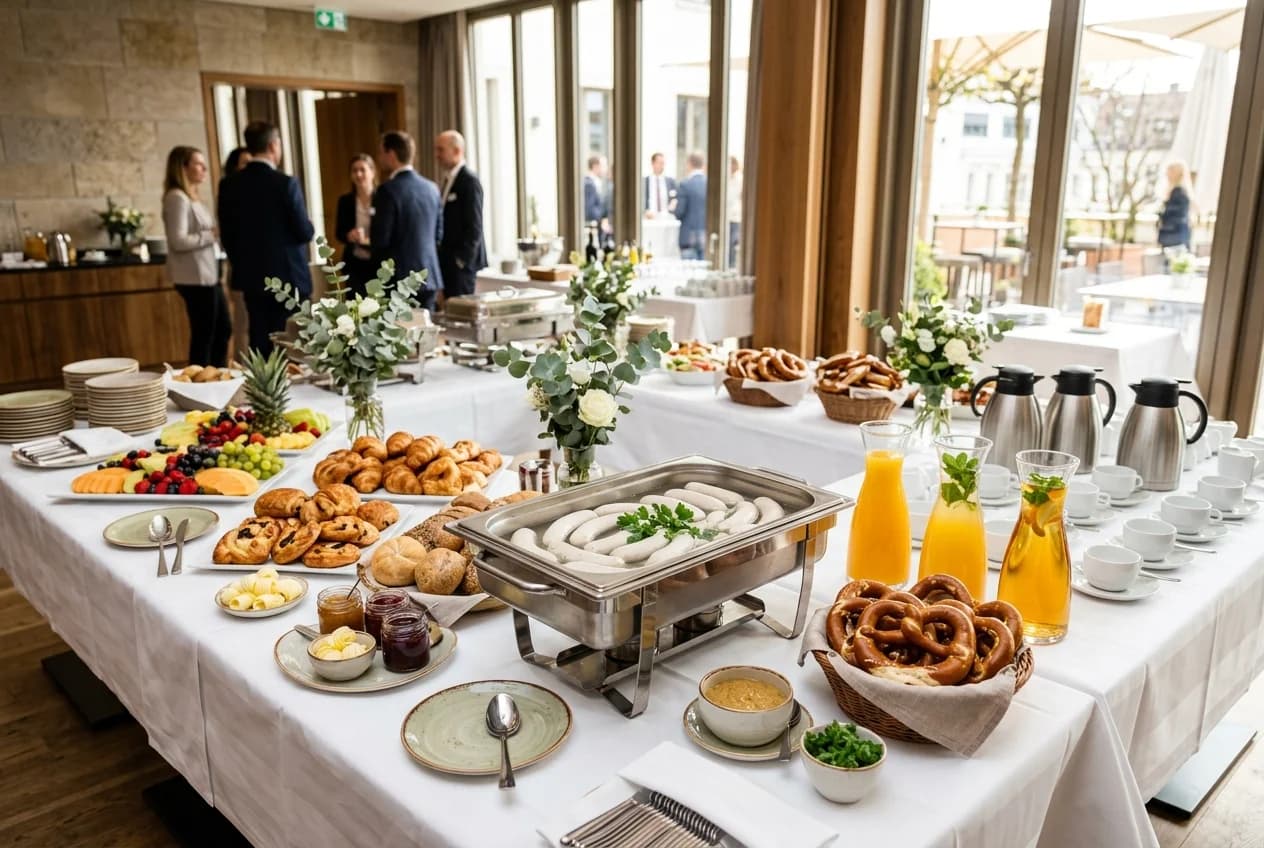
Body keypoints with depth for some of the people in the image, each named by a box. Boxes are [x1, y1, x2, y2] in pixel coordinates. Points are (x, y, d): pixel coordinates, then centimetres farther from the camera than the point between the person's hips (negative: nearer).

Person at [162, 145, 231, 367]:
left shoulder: (191, 197, 16)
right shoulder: (177, 198, -13)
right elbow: (179, 241, -21)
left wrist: (214, 233, 2)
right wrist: (212, 235, -16)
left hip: (207, 274, 10)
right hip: (194, 277, -10)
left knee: (223, 330, 14)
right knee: (203, 334, -4)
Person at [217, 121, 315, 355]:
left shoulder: (230, 185, 3)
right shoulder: (285, 183, -13)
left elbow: (227, 235, 7)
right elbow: (305, 232, -12)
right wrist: (309, 227, 10)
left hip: (251, 277, 5)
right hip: (288, 276, -5)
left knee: (260, 341, 10)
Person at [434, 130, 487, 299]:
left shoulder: (469, 181, -11)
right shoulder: (449, 179, 16)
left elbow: (474, 226, -16)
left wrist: (462, 259, -17)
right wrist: (442, 258, 13)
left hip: (461, 261, -8)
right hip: (448, 260, 8)